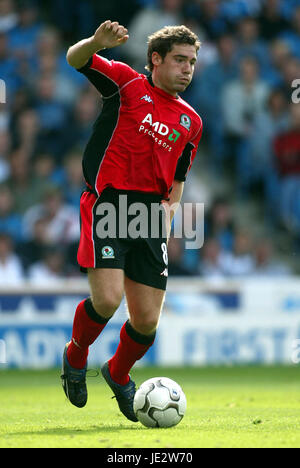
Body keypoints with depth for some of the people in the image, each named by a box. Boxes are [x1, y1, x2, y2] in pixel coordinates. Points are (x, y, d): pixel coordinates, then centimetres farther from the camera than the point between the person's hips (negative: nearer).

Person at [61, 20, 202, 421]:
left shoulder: (191, 122, 18)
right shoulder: (128, 83, 4)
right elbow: (76, 59, -7)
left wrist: (170, 207, 8)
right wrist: (99, 42, -28)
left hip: (151, 212, 5)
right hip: (107, 203, -5)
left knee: (147, 321, 0)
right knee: (107, 298, -21)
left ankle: (119, 374, 31)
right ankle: (75, 358, 11)